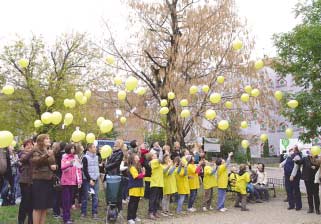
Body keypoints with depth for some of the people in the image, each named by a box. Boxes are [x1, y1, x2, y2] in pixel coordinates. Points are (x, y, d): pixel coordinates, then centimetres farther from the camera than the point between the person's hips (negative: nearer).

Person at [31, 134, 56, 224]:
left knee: (45, 207, 11)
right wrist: (46, 155, -38)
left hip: (48, 180, 7)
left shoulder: (50, 151, 15)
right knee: (38, 207, -4)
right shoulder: (36, 150, -5)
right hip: (39, 180, -7)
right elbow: (35, 161, -23)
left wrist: (55, 166, 0)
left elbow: (54, 164, 24)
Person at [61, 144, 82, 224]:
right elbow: (62, 167, -17)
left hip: (73, 181, 4)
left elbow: (79, 169, 10)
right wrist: (69, 164, -35)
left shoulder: (76, 158, 10)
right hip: (66, 181, -4)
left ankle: (66, 216, 18)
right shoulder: (64, 157, -2)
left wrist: (79, 180, 3)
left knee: (70, 199, 8)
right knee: (66, 199, -6)